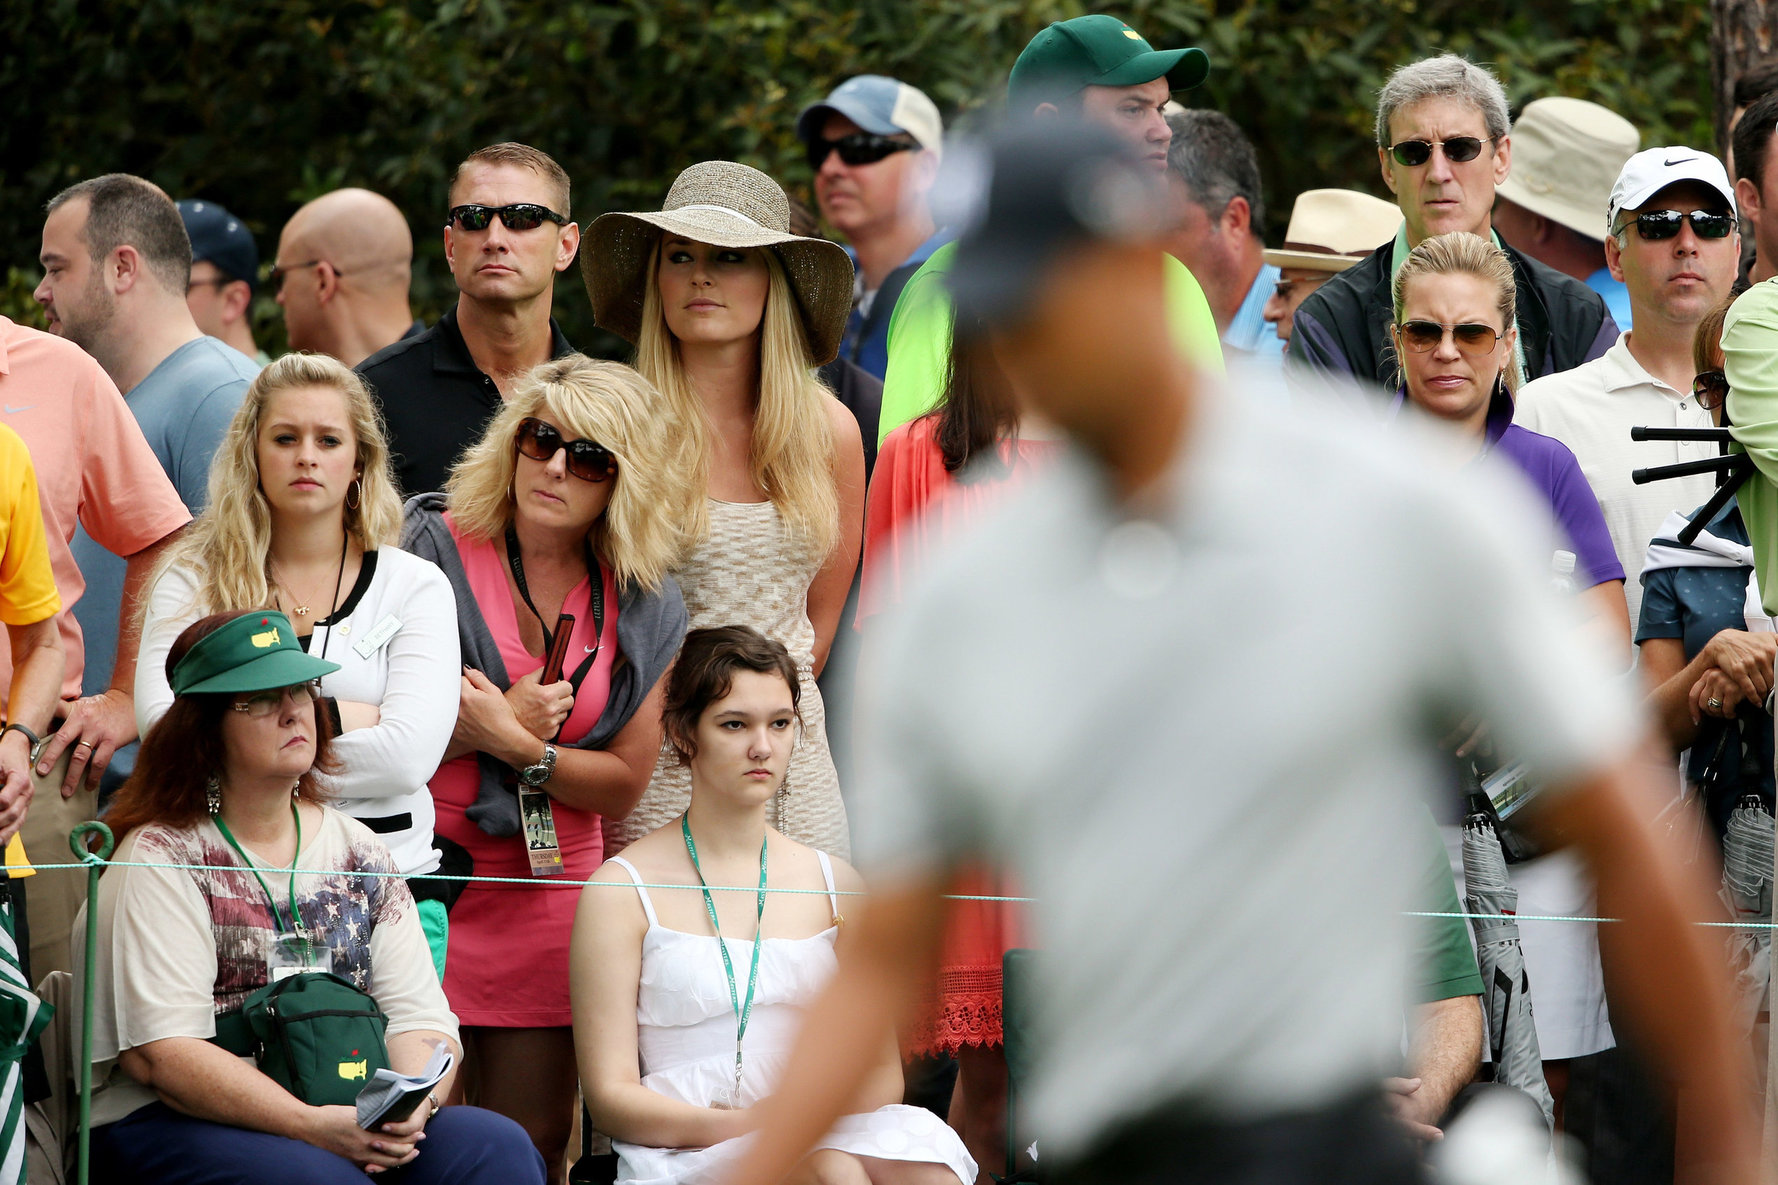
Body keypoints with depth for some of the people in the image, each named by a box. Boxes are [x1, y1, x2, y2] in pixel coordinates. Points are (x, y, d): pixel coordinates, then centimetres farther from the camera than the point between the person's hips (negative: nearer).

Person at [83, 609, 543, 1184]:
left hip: (346, 1122, 5)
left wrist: (412, 1105, -15)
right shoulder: (162, 858, -2)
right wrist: (312, 1125, -23)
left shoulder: (358, 853, 16)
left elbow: (419, 1014, 10)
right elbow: (158, 1053, -13)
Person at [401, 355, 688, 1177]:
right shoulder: (436, 550, -4)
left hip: (549, 899, 4)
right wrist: (495, 721, -14)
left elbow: (623, 785, 5)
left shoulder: (643, 608, 6)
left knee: (533, 1144, 6)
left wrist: (518, 745, -10)